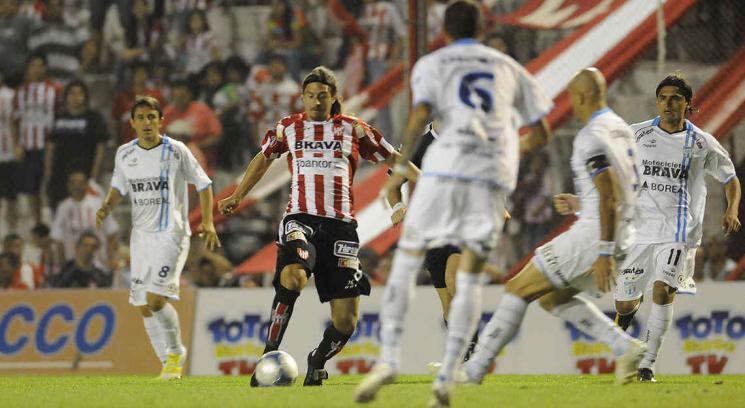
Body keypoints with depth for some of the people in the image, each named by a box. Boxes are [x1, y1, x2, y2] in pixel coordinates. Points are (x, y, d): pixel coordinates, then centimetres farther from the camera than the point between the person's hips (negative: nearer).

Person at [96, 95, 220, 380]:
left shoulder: (176, 151, -5)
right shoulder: (125, 154, 7)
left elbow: (203, 184, 3)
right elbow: (118, 189, 20)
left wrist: (208, 223, -7)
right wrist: (106, 208, -2)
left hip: (171, 233, -5)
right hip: (141, 236, 5)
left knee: (156, 299, -20)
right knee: (144, 307, 3)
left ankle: (176, 351, 1)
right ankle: (169, 363, 17)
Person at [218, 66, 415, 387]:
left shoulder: (353, 129, 11)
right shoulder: (288, 128, 13)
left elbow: (392, 158, 16)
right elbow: (263, 159, 30)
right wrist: (237, 197, 35)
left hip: (340, 225, 1)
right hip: (300, 218, -1)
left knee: (346, 319, -5)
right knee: (292, 278, -34)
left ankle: (317, 362, 26)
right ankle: (269, 356, -21)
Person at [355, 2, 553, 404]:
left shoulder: (432, 64, 13)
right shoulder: (508, 68, 23)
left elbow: (420, 113, -7)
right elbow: (541, 133, 22)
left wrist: (401, 166, -2)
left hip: (446, 167, -2)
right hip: (494, 174, 2)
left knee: (407, 260, 6)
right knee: (469, 276, 3)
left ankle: (388, 357, -8)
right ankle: (447, 375, -7)